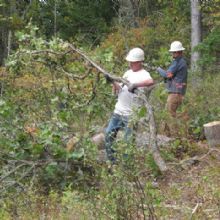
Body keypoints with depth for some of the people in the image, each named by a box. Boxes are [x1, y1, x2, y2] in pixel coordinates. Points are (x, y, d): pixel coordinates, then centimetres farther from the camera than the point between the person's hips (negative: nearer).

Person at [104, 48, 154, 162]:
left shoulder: (143, 74, -9)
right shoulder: (128, 73, 15)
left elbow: (150, 82, -34)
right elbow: (117, 90, 15)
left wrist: (135, 85, -36)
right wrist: (113, 82, -3)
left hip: (131, 115, -8)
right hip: (118, 111, 8)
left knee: (128, 141, -4)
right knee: (108, 136, 10)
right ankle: (111, 161, 20)